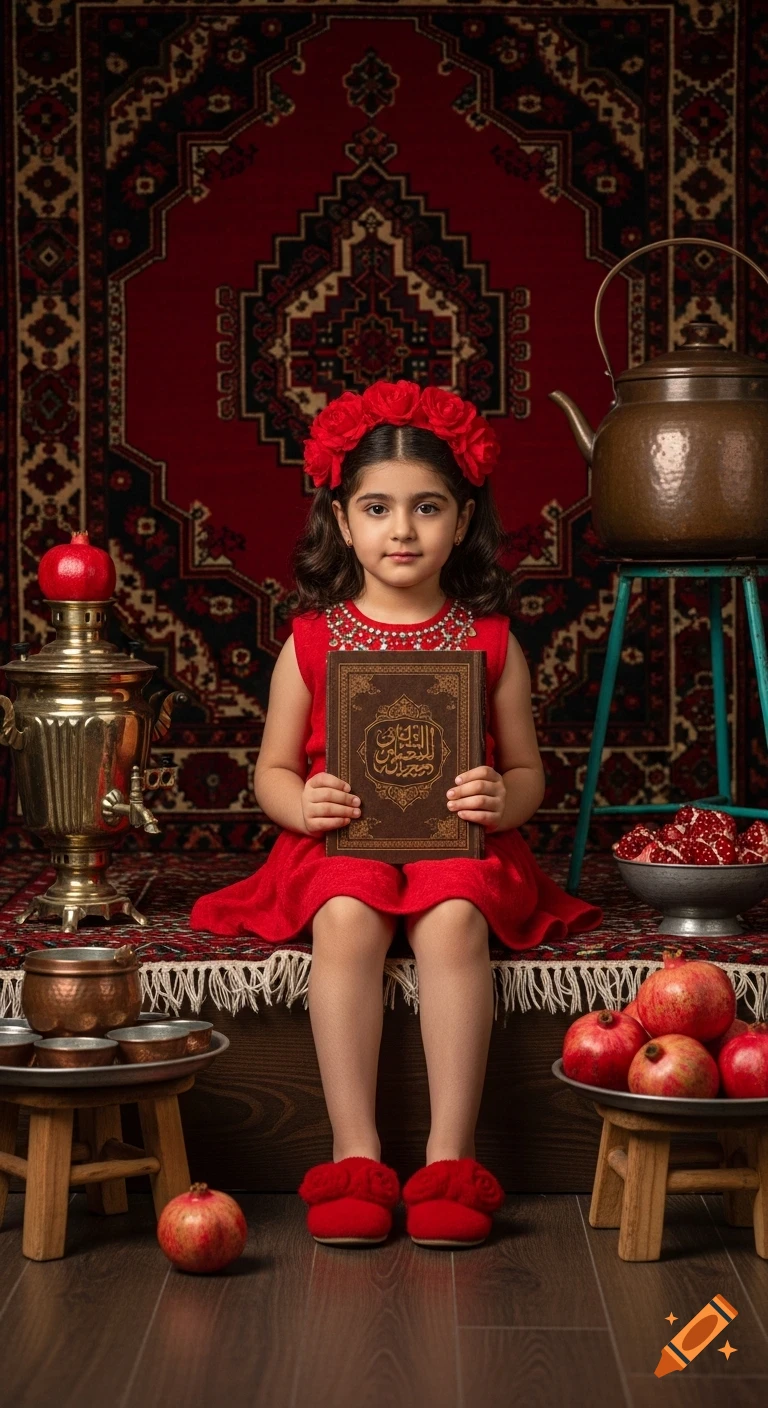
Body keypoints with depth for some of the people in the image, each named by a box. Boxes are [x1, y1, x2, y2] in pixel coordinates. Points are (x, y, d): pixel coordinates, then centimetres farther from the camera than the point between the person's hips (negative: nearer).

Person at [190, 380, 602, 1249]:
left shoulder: (489, 640, 7)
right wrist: (300, 803, -12)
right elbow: (273, 769, 11)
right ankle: (355, 1154, -30)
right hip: (343, 843, 0)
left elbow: (526, 769, 11)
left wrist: (504, 800, -13)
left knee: (453, 917, -33)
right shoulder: (312, 640, 7)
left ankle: (450, 1157, -31)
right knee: (346, 918, -33)